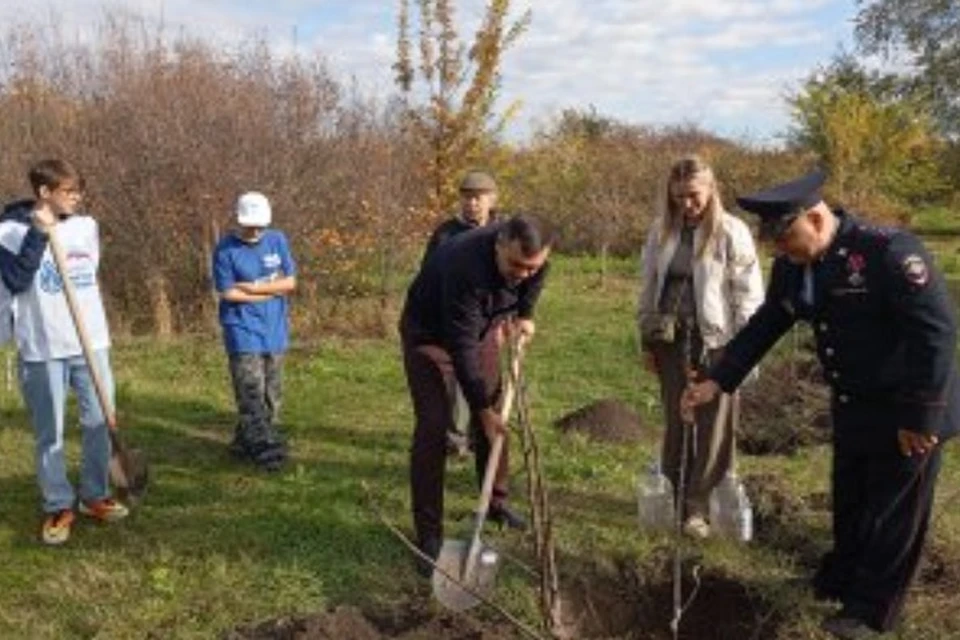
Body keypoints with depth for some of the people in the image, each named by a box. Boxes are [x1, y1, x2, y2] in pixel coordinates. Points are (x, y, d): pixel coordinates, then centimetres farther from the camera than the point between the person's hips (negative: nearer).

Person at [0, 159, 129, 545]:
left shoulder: (87, 226, 6)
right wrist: (39, 235, -23)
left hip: (91, 342, 5)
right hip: (41, 349, -4)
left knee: (99, 423, 10)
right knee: (49, 434, 4)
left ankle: (95, 496, 26)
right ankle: (58, 507, 18)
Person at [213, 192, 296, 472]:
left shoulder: (278, 241, 5)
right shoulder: (226, 249, -6)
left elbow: (290, 282, 1)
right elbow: (228, 293, -10)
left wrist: (253, 287, -10)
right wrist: (272, 290, -7)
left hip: (275, 331, 5)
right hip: (243, 331, -5)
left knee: (271, 395, 9)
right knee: (252, 394, -12)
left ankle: (245, 443, 21)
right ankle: (265, 448, -11)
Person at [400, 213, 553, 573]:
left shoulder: (530, 255, -21)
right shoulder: (467, 267, -41)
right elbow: (461, 348, -36)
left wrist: (525, 314, 0)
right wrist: (482, 407, -31)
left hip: (476, 329, 7)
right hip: (428, 333, -6)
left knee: (496, 415, 8)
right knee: (433, 426, -13)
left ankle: (496, 502, 28)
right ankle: (429, 535, -6)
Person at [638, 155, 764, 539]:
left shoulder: (732, 232, -7)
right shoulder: (662, 231, 6)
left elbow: (749, 295, -7)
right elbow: (649, 288, 12)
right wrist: (646, 339, 11)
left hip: (716, 341, -4)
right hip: (671, 339, 4)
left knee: (713, 426, 2)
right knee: (675, 420, 12)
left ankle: (696, 506, 12)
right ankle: (674, 497, 26)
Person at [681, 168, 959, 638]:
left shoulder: (889, 251, -27)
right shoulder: (793, 266, -4)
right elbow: (765, 325, 6)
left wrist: (922, 417, -24)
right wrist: (718, 381, 0)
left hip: (907, 413, -7)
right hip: (852, 407, 7)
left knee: (894, 512, 9)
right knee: (849, 503, 22)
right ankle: (841, 579, 43)